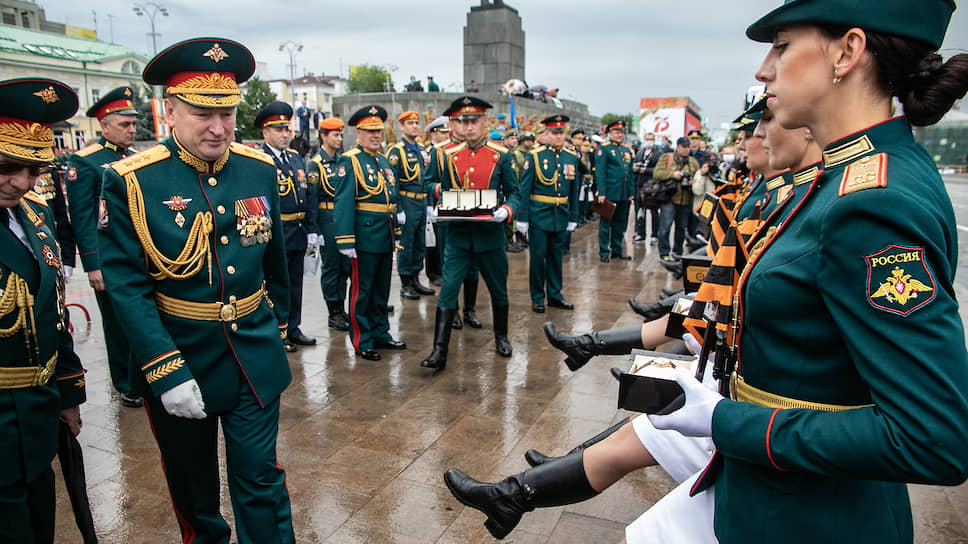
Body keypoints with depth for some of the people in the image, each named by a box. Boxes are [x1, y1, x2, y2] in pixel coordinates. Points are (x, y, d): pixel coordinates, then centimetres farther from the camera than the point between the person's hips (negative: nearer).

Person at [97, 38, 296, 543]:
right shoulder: (129, 181, -13)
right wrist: (166, 372, -20)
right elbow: (126, 286, -15)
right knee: (191, 482, 20)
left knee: (261, 480, 9)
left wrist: (278, 324, 17)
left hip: (255, 357, 2)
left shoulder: (259, 169, -2)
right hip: (177, 358, -1)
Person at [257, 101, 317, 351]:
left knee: (295, 283, 15)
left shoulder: (296, 158, 12)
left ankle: (293, 329, 28)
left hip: (297, 234, 7)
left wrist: (311, 229, 9)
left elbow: (307, 195, 14)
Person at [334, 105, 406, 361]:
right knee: (361, 289, 2)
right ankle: (361, 342, 12)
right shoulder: (349, 161, -8)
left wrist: (395, 234, 19)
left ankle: (380, 334, 28)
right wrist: (346, 241, -21)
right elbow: (343, 202, -15)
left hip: (385, 236, 8)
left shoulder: (383, 161, 16)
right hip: (365, 235, -8)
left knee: (382, 288, 16)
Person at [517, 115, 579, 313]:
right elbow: (524, 189, -6)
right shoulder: (534, 156, -6)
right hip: (539, 214, -4)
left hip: (561, 215, 4)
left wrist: (573, 218, 11)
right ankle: (537, 298, 13)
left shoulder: (572, 157, 7)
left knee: (556, 256, 12)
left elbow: (574, 190, 12)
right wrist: (522, 218, -9)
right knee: (538, 256, 1)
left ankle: (555, 295, 24)